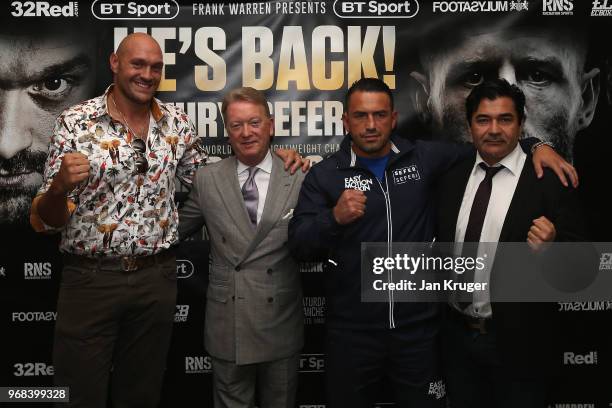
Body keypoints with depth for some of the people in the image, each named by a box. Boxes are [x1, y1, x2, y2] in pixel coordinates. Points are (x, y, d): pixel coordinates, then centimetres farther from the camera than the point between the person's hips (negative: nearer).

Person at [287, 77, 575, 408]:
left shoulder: (425, 158, 3)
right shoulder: (324, 175, -1)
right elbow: (298, 246, -6)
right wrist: (334, 218, -23)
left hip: (418, 330, 1)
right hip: (352, 334, -1)